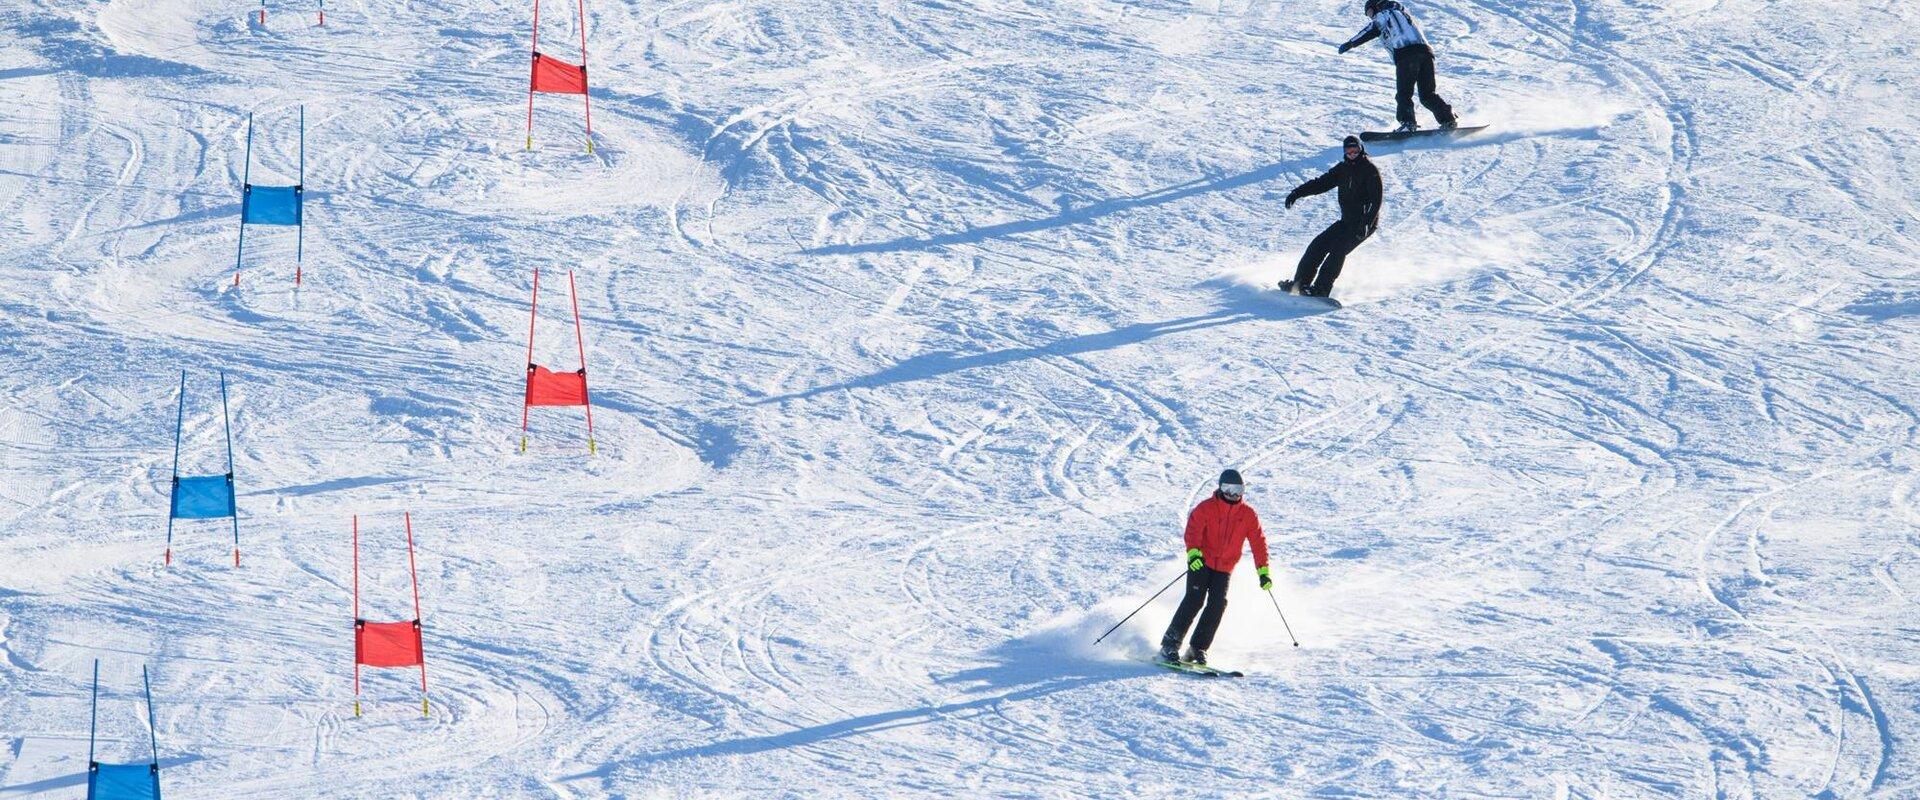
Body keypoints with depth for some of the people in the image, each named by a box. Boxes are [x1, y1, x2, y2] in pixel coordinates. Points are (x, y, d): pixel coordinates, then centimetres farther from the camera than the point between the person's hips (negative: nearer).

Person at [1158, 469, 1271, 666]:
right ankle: (1170, 644, -14)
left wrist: (1263, 572, -4)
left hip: (1224, 568, 3)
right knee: (1194, 600, -18)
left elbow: (1258, 542, 3)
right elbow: (1193, 530, -19)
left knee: (1217, 604, -13)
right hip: (1201, 563, -3)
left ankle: (1198, 649, -8)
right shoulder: (1206, 508, -7)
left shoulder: (1248, 515, 2)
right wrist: (1193, 552, -37)